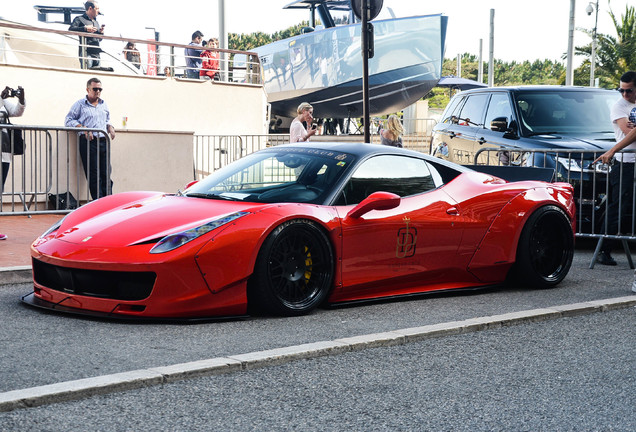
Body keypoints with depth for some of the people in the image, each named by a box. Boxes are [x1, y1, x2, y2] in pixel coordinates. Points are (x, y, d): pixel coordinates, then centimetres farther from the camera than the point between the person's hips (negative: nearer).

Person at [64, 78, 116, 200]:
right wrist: (83, 128, -13)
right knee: (93, 175, -7)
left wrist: (110, 127, 11)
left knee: (106, 173, -1)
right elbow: (69, 120, 0)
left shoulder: (104, 105, 22)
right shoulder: (80, 104, 5)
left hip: (104, 141, 5)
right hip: (88, 142, -5)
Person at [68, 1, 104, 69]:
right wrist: (85, 28, -20)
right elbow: (71, 29, -13)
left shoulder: (96, 22, 26)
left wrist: (101, 32, 9)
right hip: (86, 52, -7)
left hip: (96, 53, 7)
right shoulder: (80, 19, 3)